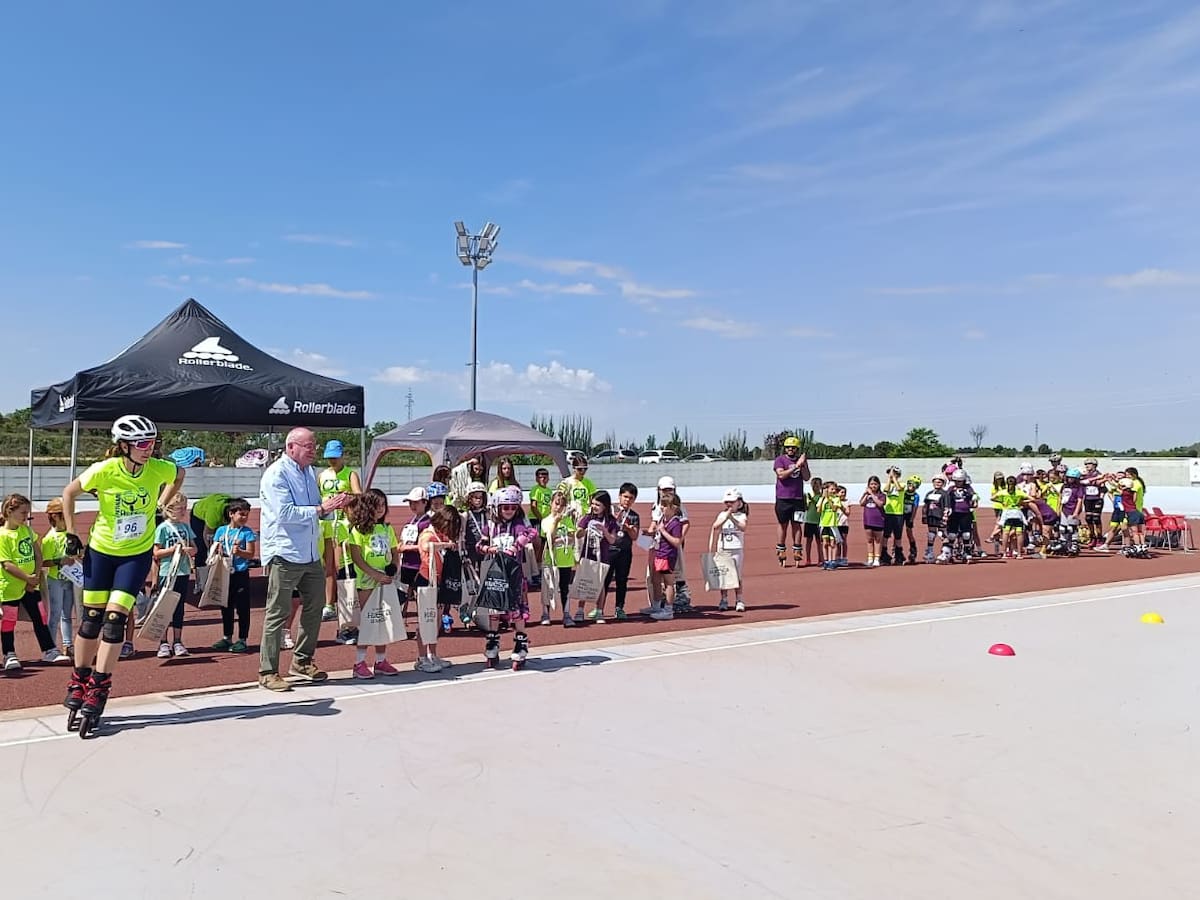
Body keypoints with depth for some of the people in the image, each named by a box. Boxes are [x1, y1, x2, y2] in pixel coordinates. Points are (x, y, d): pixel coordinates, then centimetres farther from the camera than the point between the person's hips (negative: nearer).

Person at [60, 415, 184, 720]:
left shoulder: (160, 469, -18)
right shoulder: (104, 470, -21)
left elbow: (179, 475, 7)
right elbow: (69, 493, -2)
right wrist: (71, 533, -2)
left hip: (138, 554, 0)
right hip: (101, 551, 0)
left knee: (114, 619, -7)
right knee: (91, 618, 8)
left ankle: (98, 689, 4)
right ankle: (78, 681, 27)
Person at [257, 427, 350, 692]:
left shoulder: (310, 472, 15)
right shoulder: (276, 473, -11)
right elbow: (285, 513, -21)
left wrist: (333, 505, -2)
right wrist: (321, 508, -22)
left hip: (311, 555, 9)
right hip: (284, 554, -8)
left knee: (315, 606, 15)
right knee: (278, 613, -2)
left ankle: (302, 661, 29)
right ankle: (268, 672, 6)